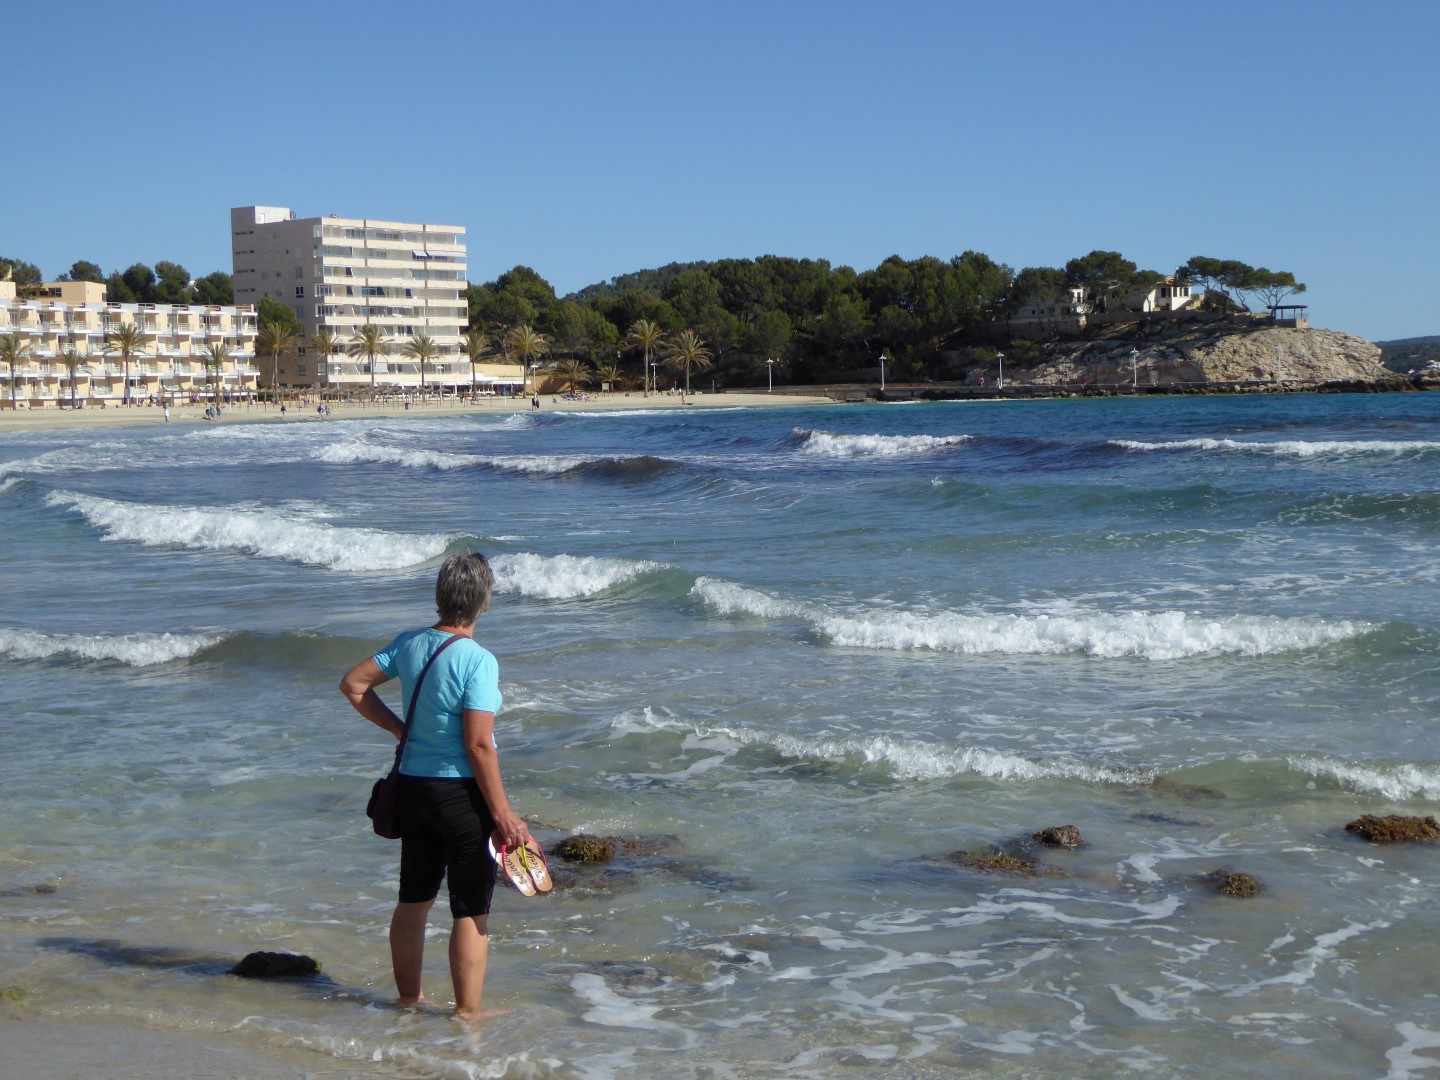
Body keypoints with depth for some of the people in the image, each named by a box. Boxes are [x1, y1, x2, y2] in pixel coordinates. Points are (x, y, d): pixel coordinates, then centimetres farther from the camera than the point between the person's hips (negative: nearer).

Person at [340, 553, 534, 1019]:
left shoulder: (409, 644, 1)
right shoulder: (478, 660, -19)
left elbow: (353, 684, 11)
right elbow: (479, 745, -21)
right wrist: (503, 814, -15)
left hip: (412, 785, 7)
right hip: (461, 791, -7)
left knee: (414, 899, 18)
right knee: (471, 909, 4)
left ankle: (409, 1000, 30)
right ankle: (468, 1014, 10)